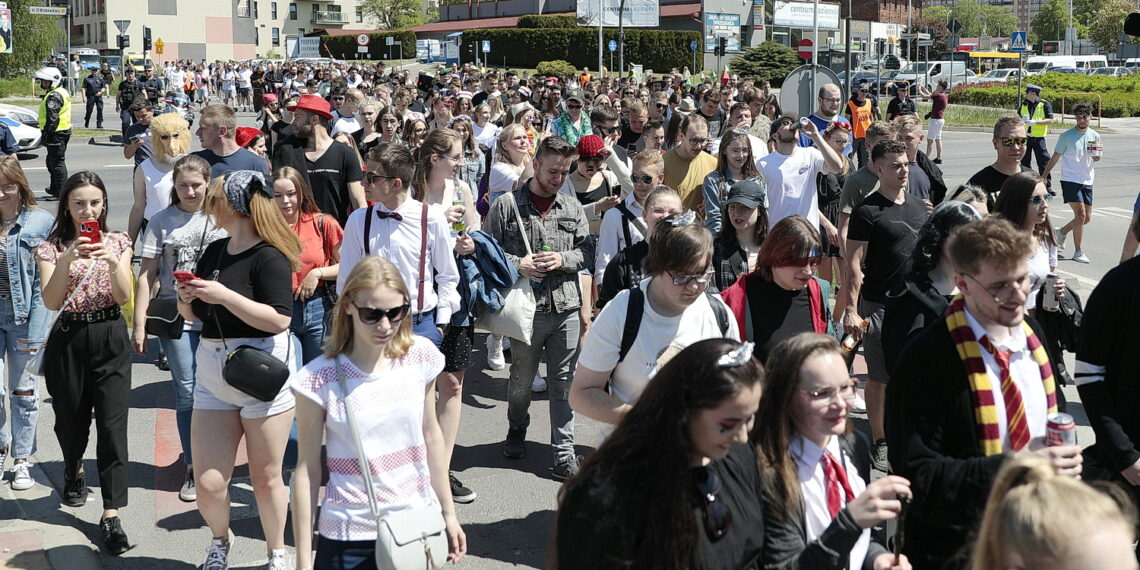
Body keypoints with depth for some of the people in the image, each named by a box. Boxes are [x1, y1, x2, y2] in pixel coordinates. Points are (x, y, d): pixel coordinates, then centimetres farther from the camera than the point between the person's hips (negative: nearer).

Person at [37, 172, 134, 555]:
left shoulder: (118, 242, 3)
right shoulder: (52, 247, -1)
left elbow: (124, 297, -6)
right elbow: (50, 302, -14)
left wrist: (113, 261, -23)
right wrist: (67, 259, -27)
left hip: (111, 340, 0)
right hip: (67, 340, 0)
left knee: (112, 425, -8)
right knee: (71, 421, 15)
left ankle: (111, 515, -5)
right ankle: (74, 472, 48)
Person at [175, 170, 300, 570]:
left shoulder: (269, 256, -12)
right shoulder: (214, 252, 11)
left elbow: (279, 319, -21)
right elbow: (193, 315, 20)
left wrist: (223, 295, -23)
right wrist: (187, 300, -2)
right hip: (212, 374, 6)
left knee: (265, 476, 8)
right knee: (208, 484, 3)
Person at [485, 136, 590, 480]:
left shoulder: (572, 208, 9)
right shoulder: (507, 206, -1)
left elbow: (587, 251, 10)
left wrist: (562, 260, -7)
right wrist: (517, 265, -13)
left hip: (565, 307, 2)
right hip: (527, 307, -2)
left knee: (563, 382, 4)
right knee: (522, 378, 14)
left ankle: (564, 452, 11)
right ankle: (517, 430, 40)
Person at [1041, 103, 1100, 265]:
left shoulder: (1095, 136, 8)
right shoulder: (1066, 136, -5)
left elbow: (1096, 159, 15)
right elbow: (1055, 157, 1)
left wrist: (1096, 153, -9)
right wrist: (1043, 176, -1)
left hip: (1087, 181, 5)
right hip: (1070, 180, -5)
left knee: (1087, 218, 8)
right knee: (1080, 215, -15)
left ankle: (1062, 232, 34)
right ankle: (1078, 252, -7)